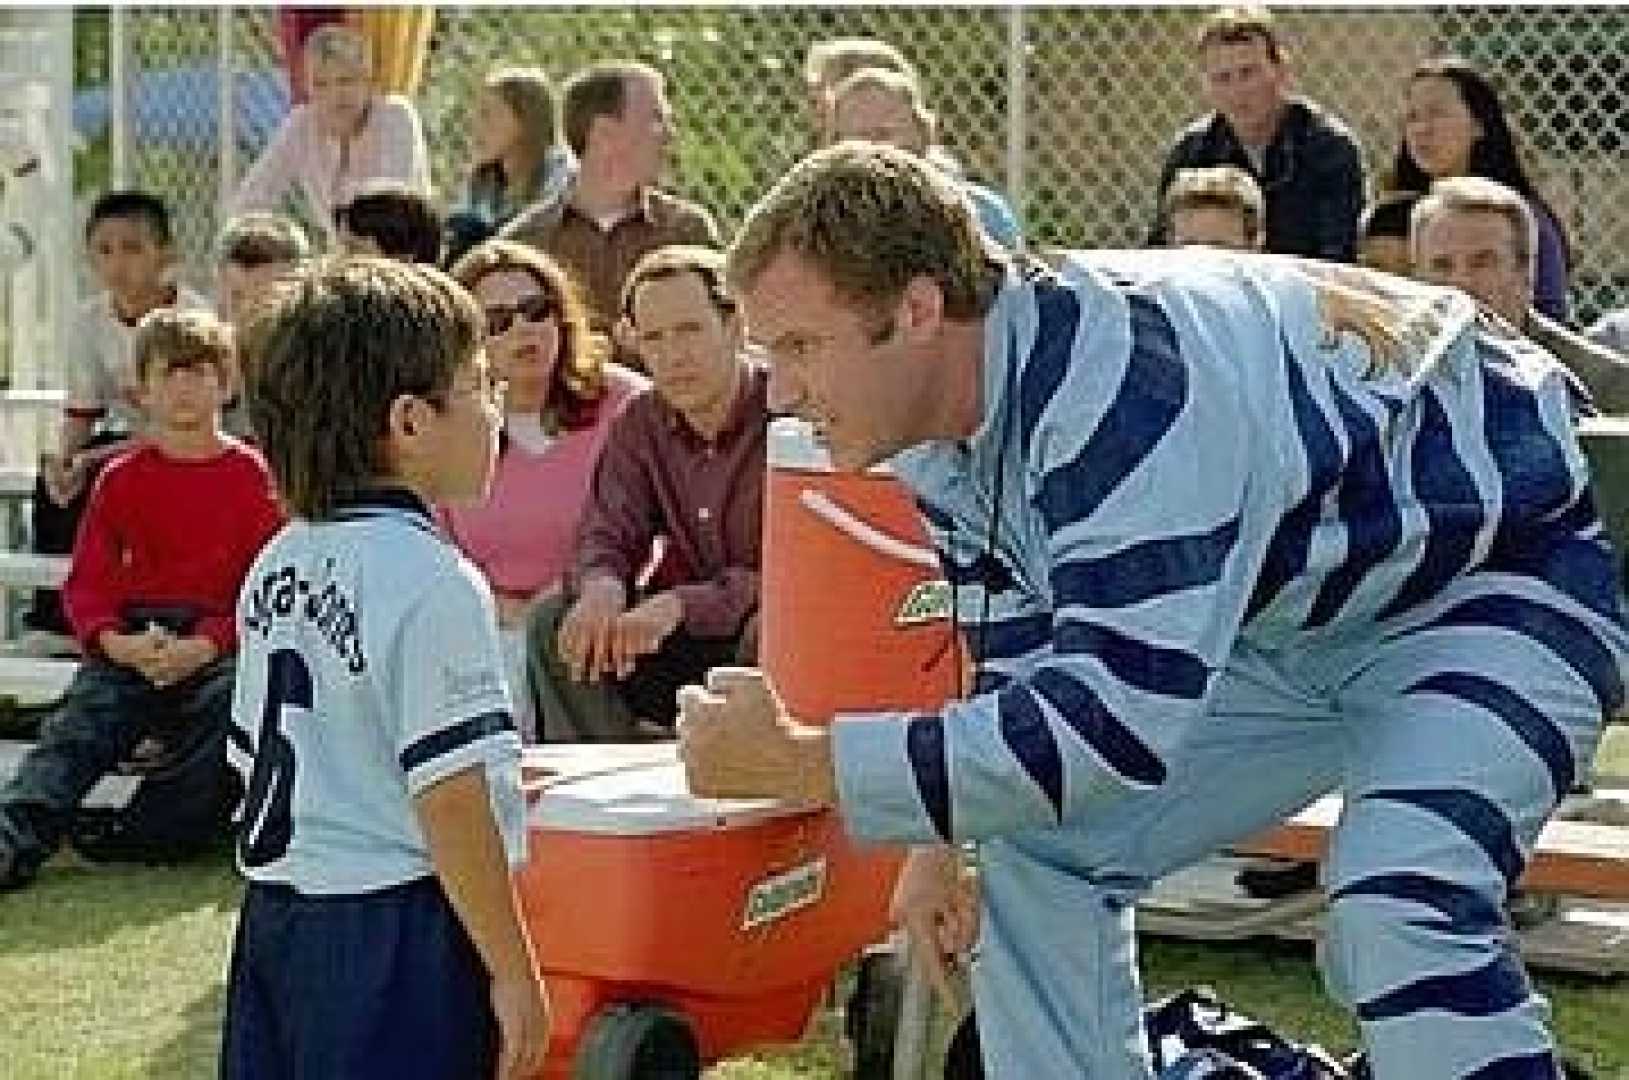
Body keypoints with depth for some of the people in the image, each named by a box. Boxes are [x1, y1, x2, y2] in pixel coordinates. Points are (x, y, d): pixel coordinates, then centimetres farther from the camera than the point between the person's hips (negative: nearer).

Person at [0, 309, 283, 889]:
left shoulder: (251, 475, 6)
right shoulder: (121, 479, 13)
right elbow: (86, 583, 10)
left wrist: (208, 644, -17)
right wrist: (113, 640, -13)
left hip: (220, 645, -2)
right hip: (131, 642, 2)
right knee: (74, 732, -23)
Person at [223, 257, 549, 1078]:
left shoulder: (277, 565, 9)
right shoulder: (430, 580, -17)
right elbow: (447, 803, -19)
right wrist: (513, 974, -12)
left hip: (274, 917, 8)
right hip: (395, 934, -8)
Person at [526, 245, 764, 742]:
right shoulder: (640, 421, 4)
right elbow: (606, 536, 2)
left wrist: (680, 604, -34)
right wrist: (601, 587, -25)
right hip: (684, 630, 6)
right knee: (554, 622, -13)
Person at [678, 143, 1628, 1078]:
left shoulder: (1122, 385, -36)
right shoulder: (945, 434, -7)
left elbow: (1113, 720, -40)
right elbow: (1023, 658, 7)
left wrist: (800, 765, -37)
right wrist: (947, 838, -9)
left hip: (1493, 578, -9)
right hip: (1286, 621, 9)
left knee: (1394, 912, -31)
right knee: (1035, 854, 3)